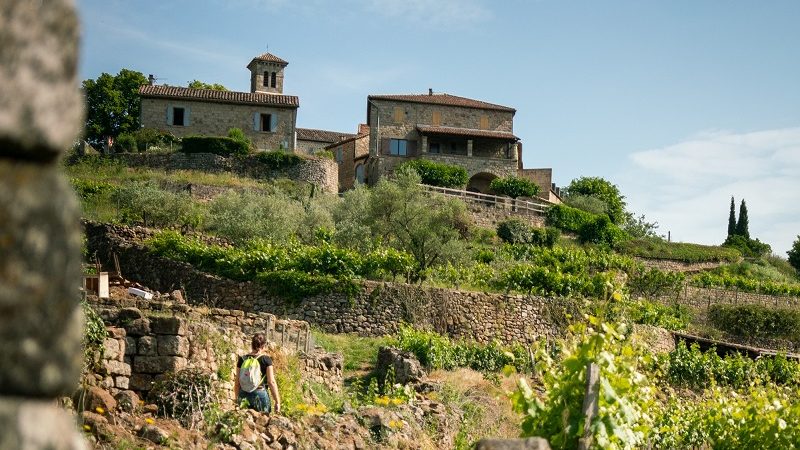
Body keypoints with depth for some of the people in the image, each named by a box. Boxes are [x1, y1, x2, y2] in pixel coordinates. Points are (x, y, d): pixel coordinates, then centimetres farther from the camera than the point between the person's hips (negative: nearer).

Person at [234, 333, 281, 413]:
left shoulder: (242, 359, 6)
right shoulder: (266, 360, -3)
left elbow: (237, 383, 9)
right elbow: (271, 382, -6)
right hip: (260, 394, -3)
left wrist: (237, 399, 20)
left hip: (243, 396, 3)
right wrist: (277, 401, -2)